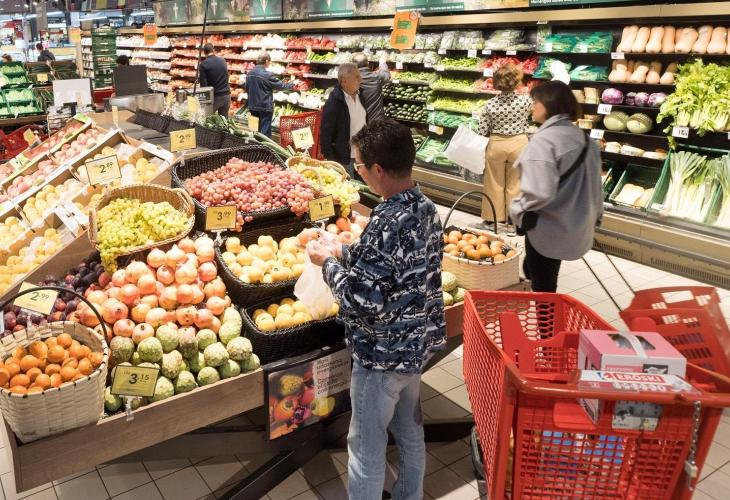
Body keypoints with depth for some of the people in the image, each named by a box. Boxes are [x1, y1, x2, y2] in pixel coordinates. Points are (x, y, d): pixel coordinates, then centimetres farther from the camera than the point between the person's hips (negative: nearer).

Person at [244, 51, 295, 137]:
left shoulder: (249, 73, 3)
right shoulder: (267, 75, -17)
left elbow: (247, 88, 13)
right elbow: (280, 85, -9)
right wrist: (292, 84, 7)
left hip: (252, 106, 7)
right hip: (265, 107, -6)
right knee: (265, 132, 0)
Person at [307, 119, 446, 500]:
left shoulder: (387, 222, -29)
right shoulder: (425, 207, -2)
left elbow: (361, 301, -27)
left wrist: (328, 262, -12)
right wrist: (342, 251, 9)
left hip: (383, 352, -9)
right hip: (417, 342, 9)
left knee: (366, 446, 11)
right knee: (409, 429, 25)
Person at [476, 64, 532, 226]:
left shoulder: (490, 104, -11)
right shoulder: (526, 100, -13)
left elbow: (482, 132, -8)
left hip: (496, 144, 1)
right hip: (518, 144, 0)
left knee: (494, 184, 14)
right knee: (515, 185, 11)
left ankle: (491, 218, 23)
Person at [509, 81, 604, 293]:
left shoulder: (544, 140, -22)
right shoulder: (584, 138, 5)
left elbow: (540, 192, -31)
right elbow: (593, 183, 13)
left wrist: (518, 208, -13)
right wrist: (595, 214, 25)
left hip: (548, 228, -8)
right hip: (574, 225, 8)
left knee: (542, 288, 7)